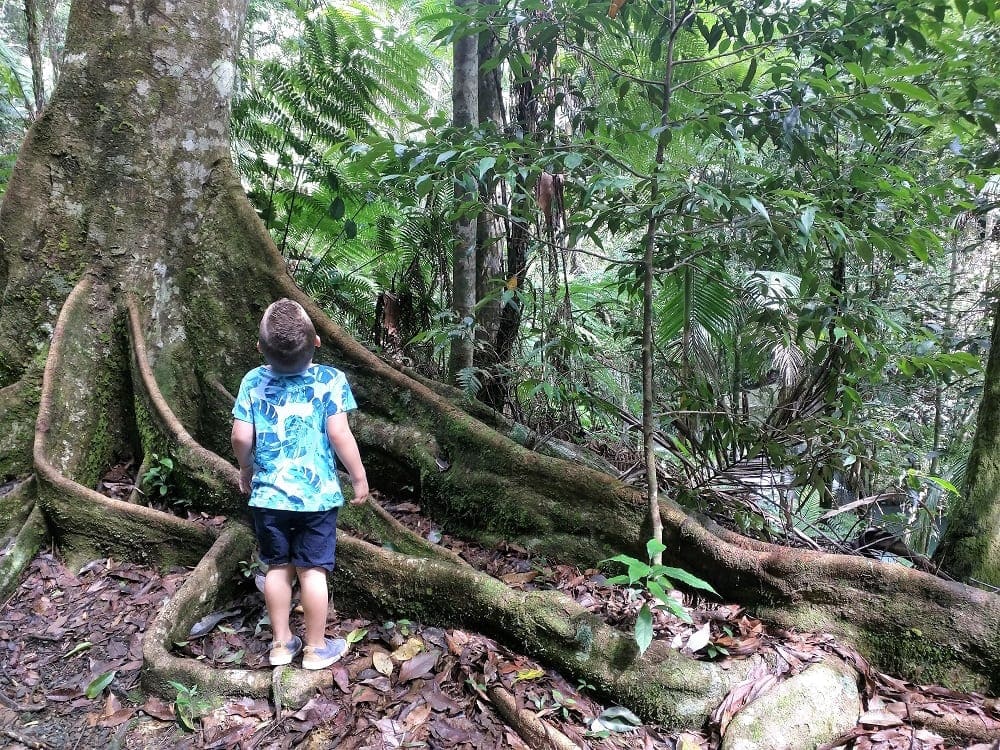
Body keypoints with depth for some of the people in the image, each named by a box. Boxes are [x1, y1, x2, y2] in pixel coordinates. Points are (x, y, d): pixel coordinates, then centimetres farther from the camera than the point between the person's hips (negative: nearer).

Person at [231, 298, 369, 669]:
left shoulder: (253, 381, -3)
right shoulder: (329, 379, -11)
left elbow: (241, 437, -3)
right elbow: (339, 435, -12)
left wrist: (246, 470, 17)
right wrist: (359, 477, 0)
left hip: (268, 493, 3)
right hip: (316, 493, -2)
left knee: (278, 568, 15)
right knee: (312, 570, 7)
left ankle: (281, 643, 28)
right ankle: (316, 647, 20)